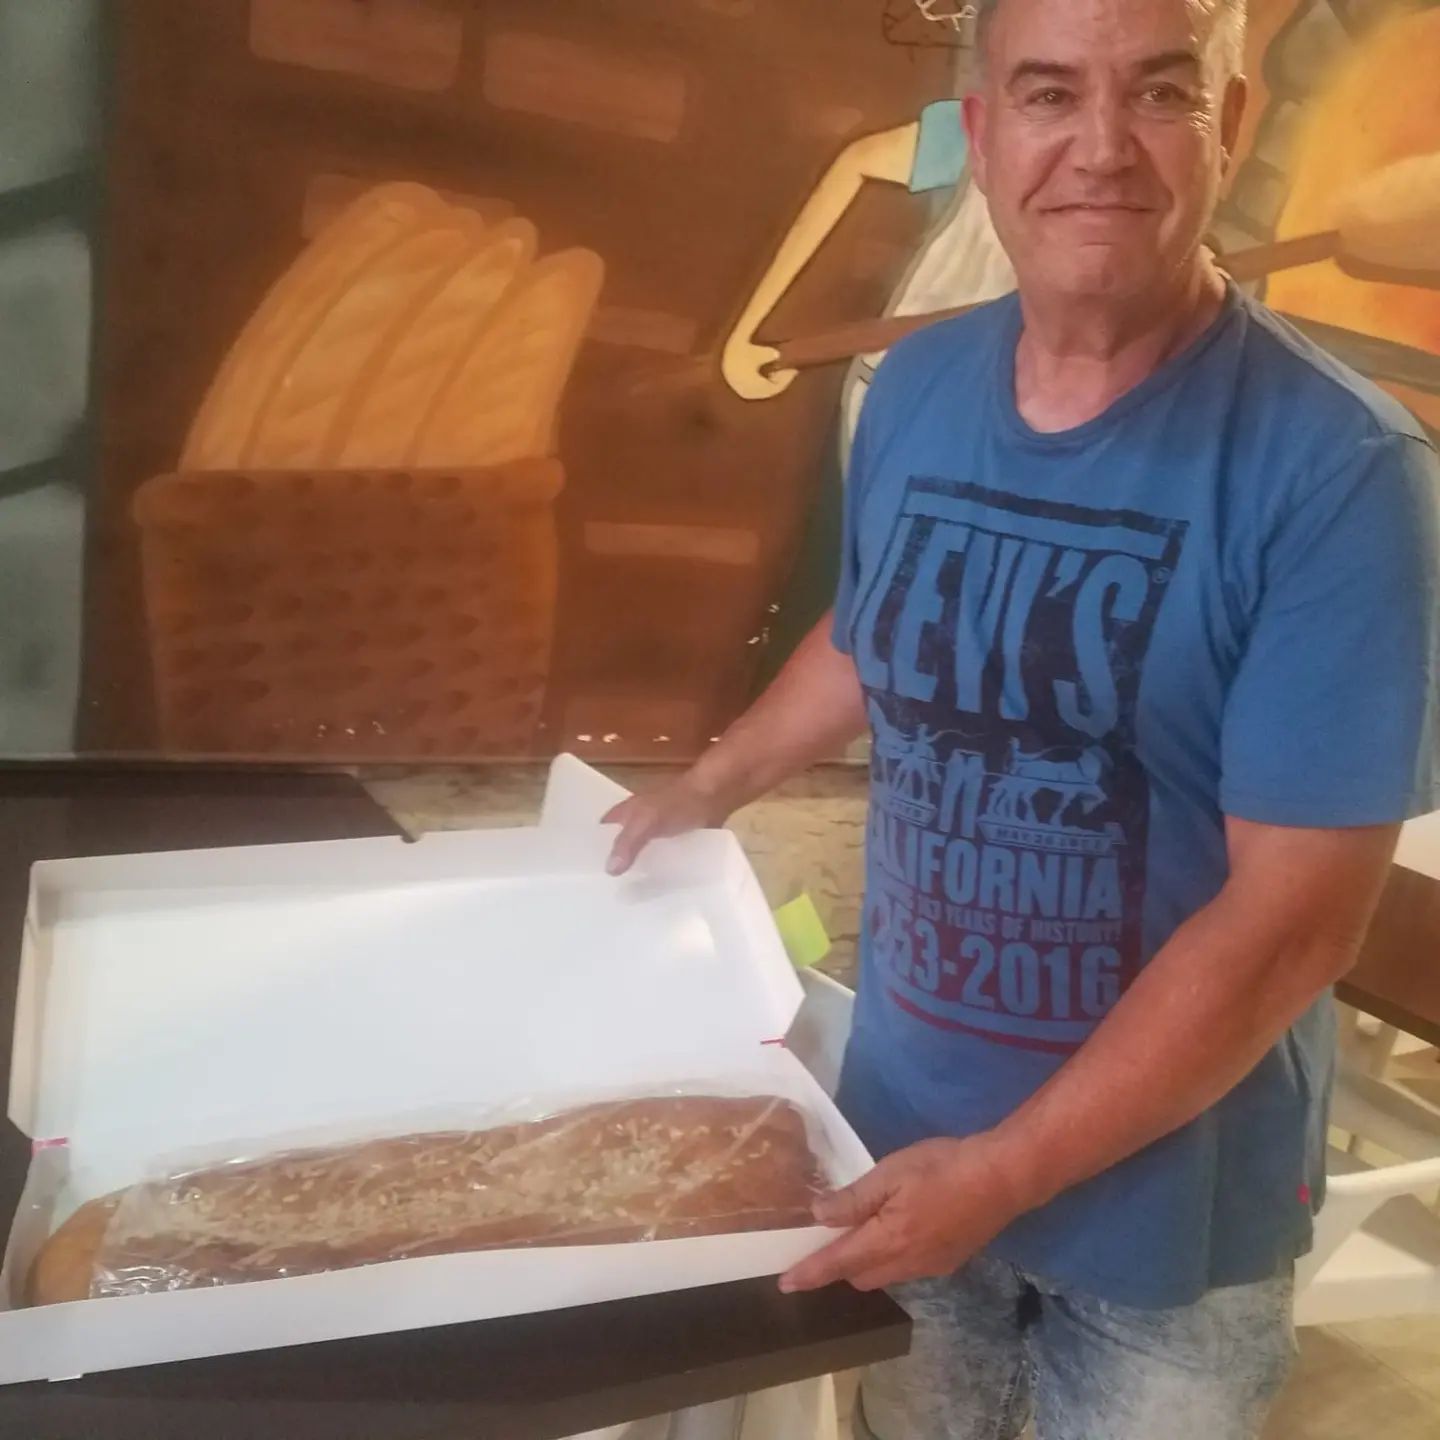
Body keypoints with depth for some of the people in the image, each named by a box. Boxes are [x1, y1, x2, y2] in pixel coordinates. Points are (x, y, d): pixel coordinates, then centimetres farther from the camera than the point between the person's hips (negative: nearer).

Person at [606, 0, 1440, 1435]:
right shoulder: (912, 389, -5)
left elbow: (1292, 920, -22)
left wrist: (1007, 1170, -22)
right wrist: (707, 786, 15)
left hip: (1165, 1195, -4)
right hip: (903, 1126, 4)